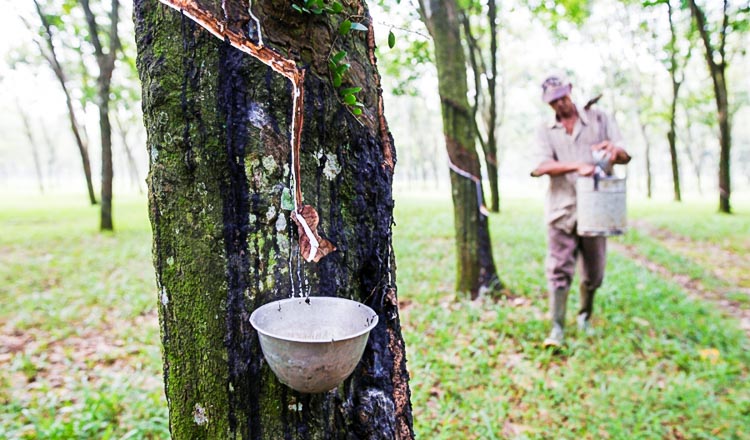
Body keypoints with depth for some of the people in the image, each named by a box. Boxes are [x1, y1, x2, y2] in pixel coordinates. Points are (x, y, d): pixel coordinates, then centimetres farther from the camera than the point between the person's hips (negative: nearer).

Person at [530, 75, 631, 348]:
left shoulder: (599, 119, 10)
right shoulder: (546, 131, 8)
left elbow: (625, 156, 6)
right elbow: (544, 166, -9)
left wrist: (615, 151, -18)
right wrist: (578, 166, -24)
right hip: (561, 209, -1)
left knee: (593, 272, 10)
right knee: (559, 269, -6)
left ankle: (585, 318, 31)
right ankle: (557, 328, 0)